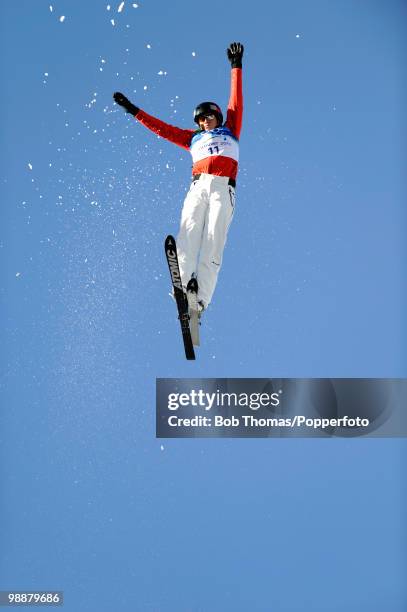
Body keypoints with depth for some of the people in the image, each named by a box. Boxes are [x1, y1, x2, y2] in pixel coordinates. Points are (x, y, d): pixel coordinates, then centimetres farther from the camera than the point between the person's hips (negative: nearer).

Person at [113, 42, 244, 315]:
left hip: (223, 189, -3)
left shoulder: (230, 131, 25)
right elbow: (162, 128, 31)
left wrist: (236, 66, 18)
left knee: (213, 243, -16)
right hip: (198, 187, 3)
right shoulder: (193, 139, 29)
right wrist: (133, 110, 30)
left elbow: (236, 101, 21)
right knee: (188, 234, -20)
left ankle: (200, 300, -29)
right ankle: (183, 285, -33)